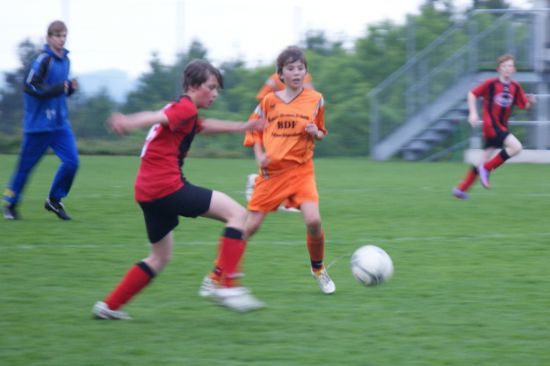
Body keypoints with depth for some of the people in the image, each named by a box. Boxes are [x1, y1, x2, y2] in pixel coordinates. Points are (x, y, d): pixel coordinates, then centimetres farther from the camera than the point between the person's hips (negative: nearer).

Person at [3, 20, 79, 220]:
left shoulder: (65, 60, 9)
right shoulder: (43, 60, -15)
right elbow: (30, 86, -20)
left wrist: (70, 87, -2)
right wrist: (58, 89, -23)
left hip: (60, 123, 6)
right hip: (38, 123, -6)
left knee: (71, 161, -6)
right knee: (26, 165, 3)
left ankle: (54, 200, 12)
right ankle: (10, 204, 20)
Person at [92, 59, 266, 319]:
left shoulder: (184, 112, 24)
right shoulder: (186, 108, -6)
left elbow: (203, 126, 45)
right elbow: (158, 118, -26)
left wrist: (240, 127, 44)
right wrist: (128, 123, -44)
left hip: (147, 192, 10)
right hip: (167, 187, -10)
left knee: (161, 257, 24)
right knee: (237, 213, -8)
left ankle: (109, 306, 22)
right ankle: (226, 286, -16)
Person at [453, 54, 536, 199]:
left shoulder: (516, 87, 5)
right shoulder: (491, 83, -10)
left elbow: (524, 105, 10)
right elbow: (472, 94, -2)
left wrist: (530, 101, -13)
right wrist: (473, 113, -12)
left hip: (502, 126, 7)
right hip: (491, 124, -7)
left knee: (486, 160, 11)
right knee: (516, 147, -23)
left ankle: (461, 189, 20)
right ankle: (486, 169, -10)